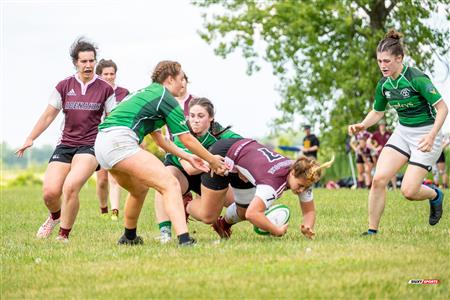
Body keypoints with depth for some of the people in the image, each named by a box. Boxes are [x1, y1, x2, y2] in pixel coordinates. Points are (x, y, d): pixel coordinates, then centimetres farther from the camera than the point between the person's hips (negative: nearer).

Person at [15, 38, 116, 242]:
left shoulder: (105, 89, 1)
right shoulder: (64, 86, 5)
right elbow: (48, 115, 12)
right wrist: (30, 139, 11)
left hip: (90, 146, -3)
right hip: (65, 145, 3)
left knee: (70, 187, -26)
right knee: (50, 191, -12)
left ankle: (63, 236, -7)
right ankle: (55, 216, 26)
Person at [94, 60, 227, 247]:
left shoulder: (146, 93, 28)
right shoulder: (165, 97, 2)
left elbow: (159, 139, 36)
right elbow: (187, 140, 5)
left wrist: (188, 158, 38)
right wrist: (213, 161, 18)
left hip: (102, 144, 10)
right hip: (120, 142, -10)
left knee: (139, 189, 32)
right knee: (170, 184, -14)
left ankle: (129, 237, 49)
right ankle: (184, 240, -30)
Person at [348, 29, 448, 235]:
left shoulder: (416, 79, -21)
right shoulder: (383, 84, -1)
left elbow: (442, 108, -21)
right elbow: (377, 112, 16)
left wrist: (431, 135, -32)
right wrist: (362, 126, -4)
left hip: (425, 135, -6)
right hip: (402, 132, 6)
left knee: (408, 191, -12)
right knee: (379, 179, -13)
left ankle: (435, 195, 23)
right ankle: (372, 231, -3)